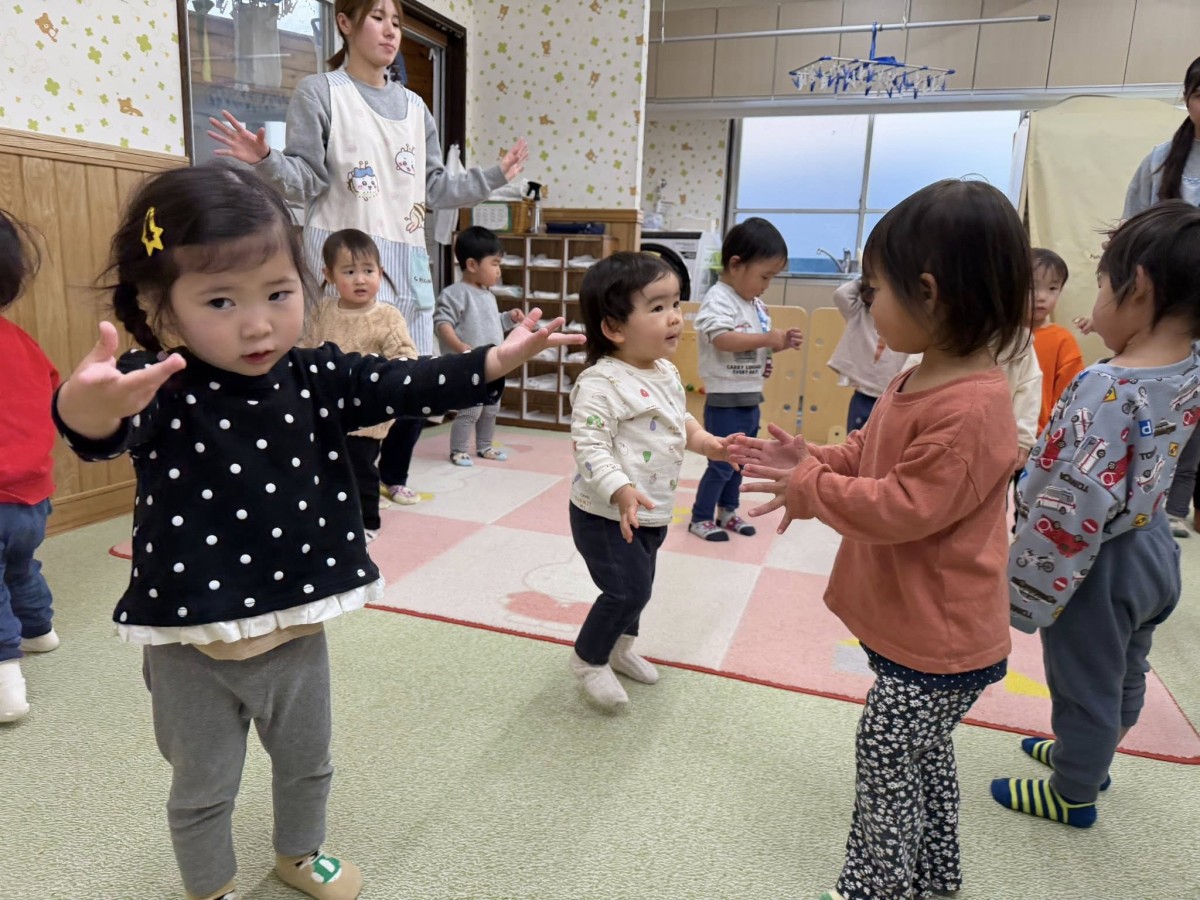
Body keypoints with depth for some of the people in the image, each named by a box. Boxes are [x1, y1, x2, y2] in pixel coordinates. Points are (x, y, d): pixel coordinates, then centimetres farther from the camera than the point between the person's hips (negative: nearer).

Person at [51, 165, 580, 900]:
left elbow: (408, 385, -12)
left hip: (295, 629, 4)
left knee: (308, 763, 26)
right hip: (190, 643, -3)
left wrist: (500, 358, -26)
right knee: (203, 790, 19)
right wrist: (89, 409, -66)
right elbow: (110, 432, -41)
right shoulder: (159, 386, -21)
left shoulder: (316, 377, -8)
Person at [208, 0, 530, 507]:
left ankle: (393, 474, 25)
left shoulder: (413, 107, 16)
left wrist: (494, 177, 18)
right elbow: (307, 181, -5)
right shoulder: (319, 93, 1)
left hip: (406, 259, 5)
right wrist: (266, 160, -23)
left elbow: (433, 190, 17)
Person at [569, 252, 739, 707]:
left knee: (639, 585, 21)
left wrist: (707, 443, 4)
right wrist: (621, 491, -39)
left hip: (652, 513, 9)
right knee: (628, 589, -8)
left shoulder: (667, 373, 5)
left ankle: (620, 647, 45)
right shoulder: (601, 383, -24)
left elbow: (680, 420, 21)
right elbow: (590, 446, -28)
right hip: (606, 515, -9)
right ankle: (588, 659, 17)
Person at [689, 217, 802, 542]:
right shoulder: (719, 299, -16)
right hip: (725, 399, -9)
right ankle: (701, 518, 15)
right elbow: (723, 340, -30)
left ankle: (727, 510, 34)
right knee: (722, 463, 0)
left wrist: (782, 342, 2)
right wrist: (767, 338, -28)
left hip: (751, 397, 9)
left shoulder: (755, 304, 10)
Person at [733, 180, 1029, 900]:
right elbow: (865, 457, 12)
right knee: (923, 754, 25)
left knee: (888, 760, 6)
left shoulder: (970, 410, -29)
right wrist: (807, 463, -4)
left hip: (937, 639, -10)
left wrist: (807, 483, -18)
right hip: (914, 623, 10)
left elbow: (902, 508, -28)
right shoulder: (920, 382, 2)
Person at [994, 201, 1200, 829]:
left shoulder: (1106, 387, -31)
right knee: (1123, 673, 27)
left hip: (1099, 564, -8)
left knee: (1083, 683, 13)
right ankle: (1088, 755, 52)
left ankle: (1074, 794, 36)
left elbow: (1074, 507, -31)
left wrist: (1023, 587, -22)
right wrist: (1123, 341, 3)